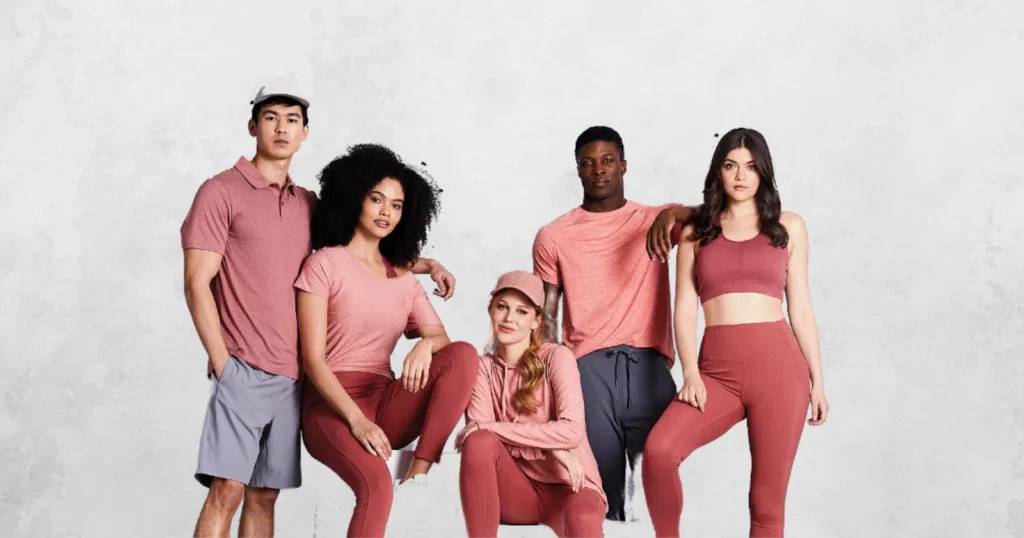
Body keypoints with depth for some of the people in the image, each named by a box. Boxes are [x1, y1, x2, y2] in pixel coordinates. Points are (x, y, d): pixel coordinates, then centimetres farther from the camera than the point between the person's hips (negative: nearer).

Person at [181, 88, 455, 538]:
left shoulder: (307, 205, 17)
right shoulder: (222, 192, 1)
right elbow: (197, 284, -4)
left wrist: (425, 264, 17)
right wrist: (221, 362, -11)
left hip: (291, 378, 6)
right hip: (244, 372, -5)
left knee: (264, 496, 6)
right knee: (226, 491, -13)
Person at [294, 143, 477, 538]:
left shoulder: (403, 279, 16)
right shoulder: (324, 264, 0)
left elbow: (442, 339, 6)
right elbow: (313, 360, -8)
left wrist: (425, 345, -21)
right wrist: (356, 419, -23)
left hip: (385, 404, 5)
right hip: (332, 404, -5)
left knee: (464, 355, -21)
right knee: (376, 483, -36)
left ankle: (420, 469, -25)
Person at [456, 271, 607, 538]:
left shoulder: (556, 357, -6)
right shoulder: (484, 368, 5)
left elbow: (572, 431, -19)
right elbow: (477, 431, -9)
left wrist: (491, 428, -18)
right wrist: (548, 447, -22)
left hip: (566, 486, -5)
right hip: (517, 489, 5)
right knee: (478, 443, -28)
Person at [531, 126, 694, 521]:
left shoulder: (655, 221, 13)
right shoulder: (553, 236, 13)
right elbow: (546, 317, 12)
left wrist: (672, 213, -19)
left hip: (648, 368, 0)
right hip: (588, 370, 0)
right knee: (599, 490, -3)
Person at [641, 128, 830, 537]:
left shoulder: (788, 227, 11)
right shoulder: (696, 230, 12)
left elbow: (800, 308, 12)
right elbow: (685, 308, 5)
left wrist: (817, 380, 8)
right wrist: (690, 374, -8)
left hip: (778, 365, 0)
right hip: (716, 371, 0)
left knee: (767, 501, -2)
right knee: (658, 452, -25)